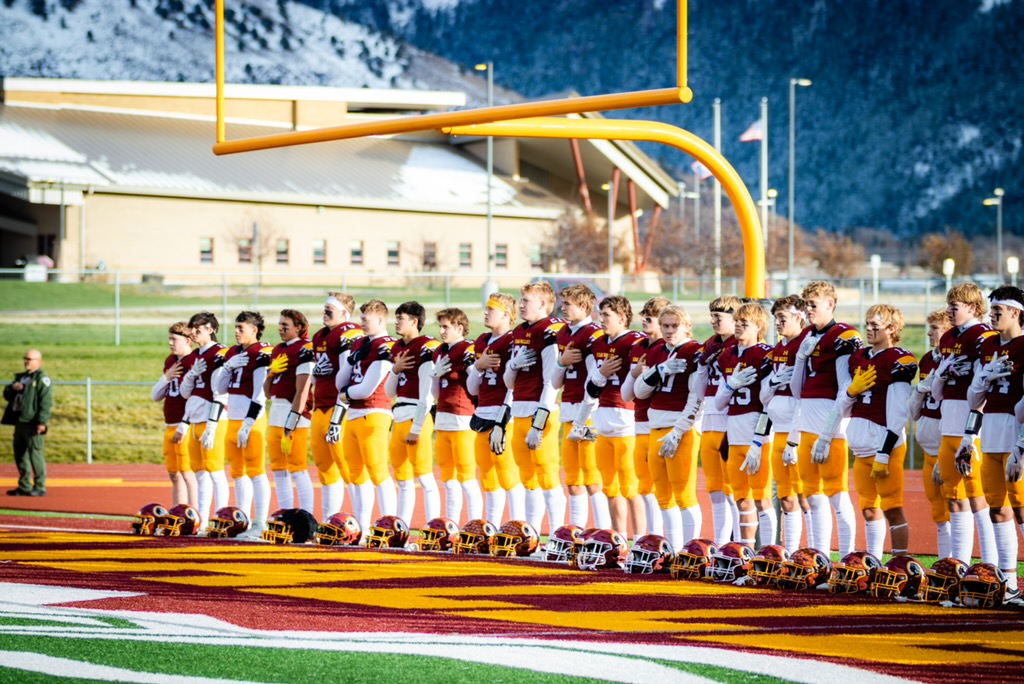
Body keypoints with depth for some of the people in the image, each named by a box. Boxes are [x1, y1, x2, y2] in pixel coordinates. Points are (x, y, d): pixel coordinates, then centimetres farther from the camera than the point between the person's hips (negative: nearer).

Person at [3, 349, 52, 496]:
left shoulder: (42, 379, -7)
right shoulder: (21, 378, 20)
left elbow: (46, 402, -16)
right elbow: (7, 395, 23)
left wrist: (42, 422, -23)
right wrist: (12, 388, 0)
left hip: (33, 423, -9)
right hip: (20, 422, 9)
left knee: (35, 453, -9)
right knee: (20, 454, 12)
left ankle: (40, 487, -4)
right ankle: (24, 486, 19)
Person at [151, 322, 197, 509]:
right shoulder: (170, 361, 15)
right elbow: (156, 396, 17)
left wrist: (184, 426, -18)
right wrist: (166, 377, -2)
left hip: (187, 428, -9)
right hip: (170, 427, 9)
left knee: (188, 474, -9)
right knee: (174, 475, 11)